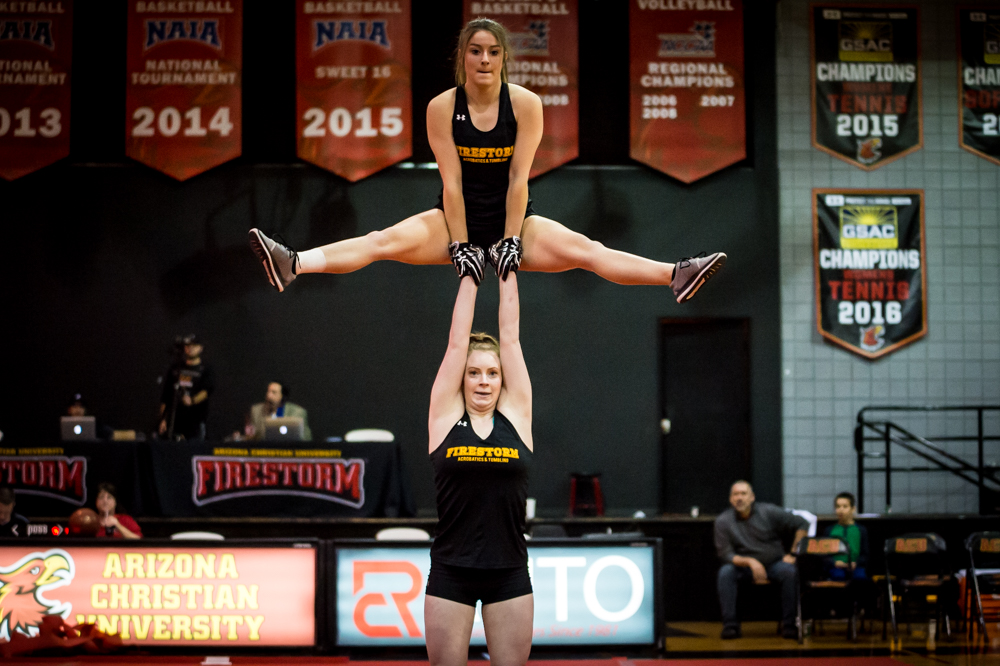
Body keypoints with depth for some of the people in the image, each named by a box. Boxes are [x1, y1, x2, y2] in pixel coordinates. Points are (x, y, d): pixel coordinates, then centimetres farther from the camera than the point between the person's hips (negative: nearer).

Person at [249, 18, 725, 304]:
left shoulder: (525, 104, -7)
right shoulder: (442, 107, -7)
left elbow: (518, 178, -11)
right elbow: (451, 181, -12)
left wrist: (511, 240, -17)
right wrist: (459, 246, -17)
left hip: (514, 219, 0)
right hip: (456, 219, 0)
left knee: (583, 250, -21)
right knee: (384, 242, -24)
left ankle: (676, 276, -32)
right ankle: (292, 266, -39)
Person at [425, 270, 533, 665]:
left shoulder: (516, 415, 5)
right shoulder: (446, 416, 2)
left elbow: (510, 337, 5)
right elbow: (457, 341, 2)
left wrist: (507, 271, 9)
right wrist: (469, 275, 8)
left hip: (509, 573, 1)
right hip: (451, 572, -1)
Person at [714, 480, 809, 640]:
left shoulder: (768, 512, -6)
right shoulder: (723, 521, -6)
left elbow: (802, 525, 0)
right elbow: (725, 554, -11)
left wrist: (793, 553, -7)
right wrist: (750, 562, -27)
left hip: (774, 563, 0)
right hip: (743, 565, 0)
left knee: (790, 572, -32)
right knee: (725, 573, -31)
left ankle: (789, 625, -24)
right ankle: (730, 625, -29)